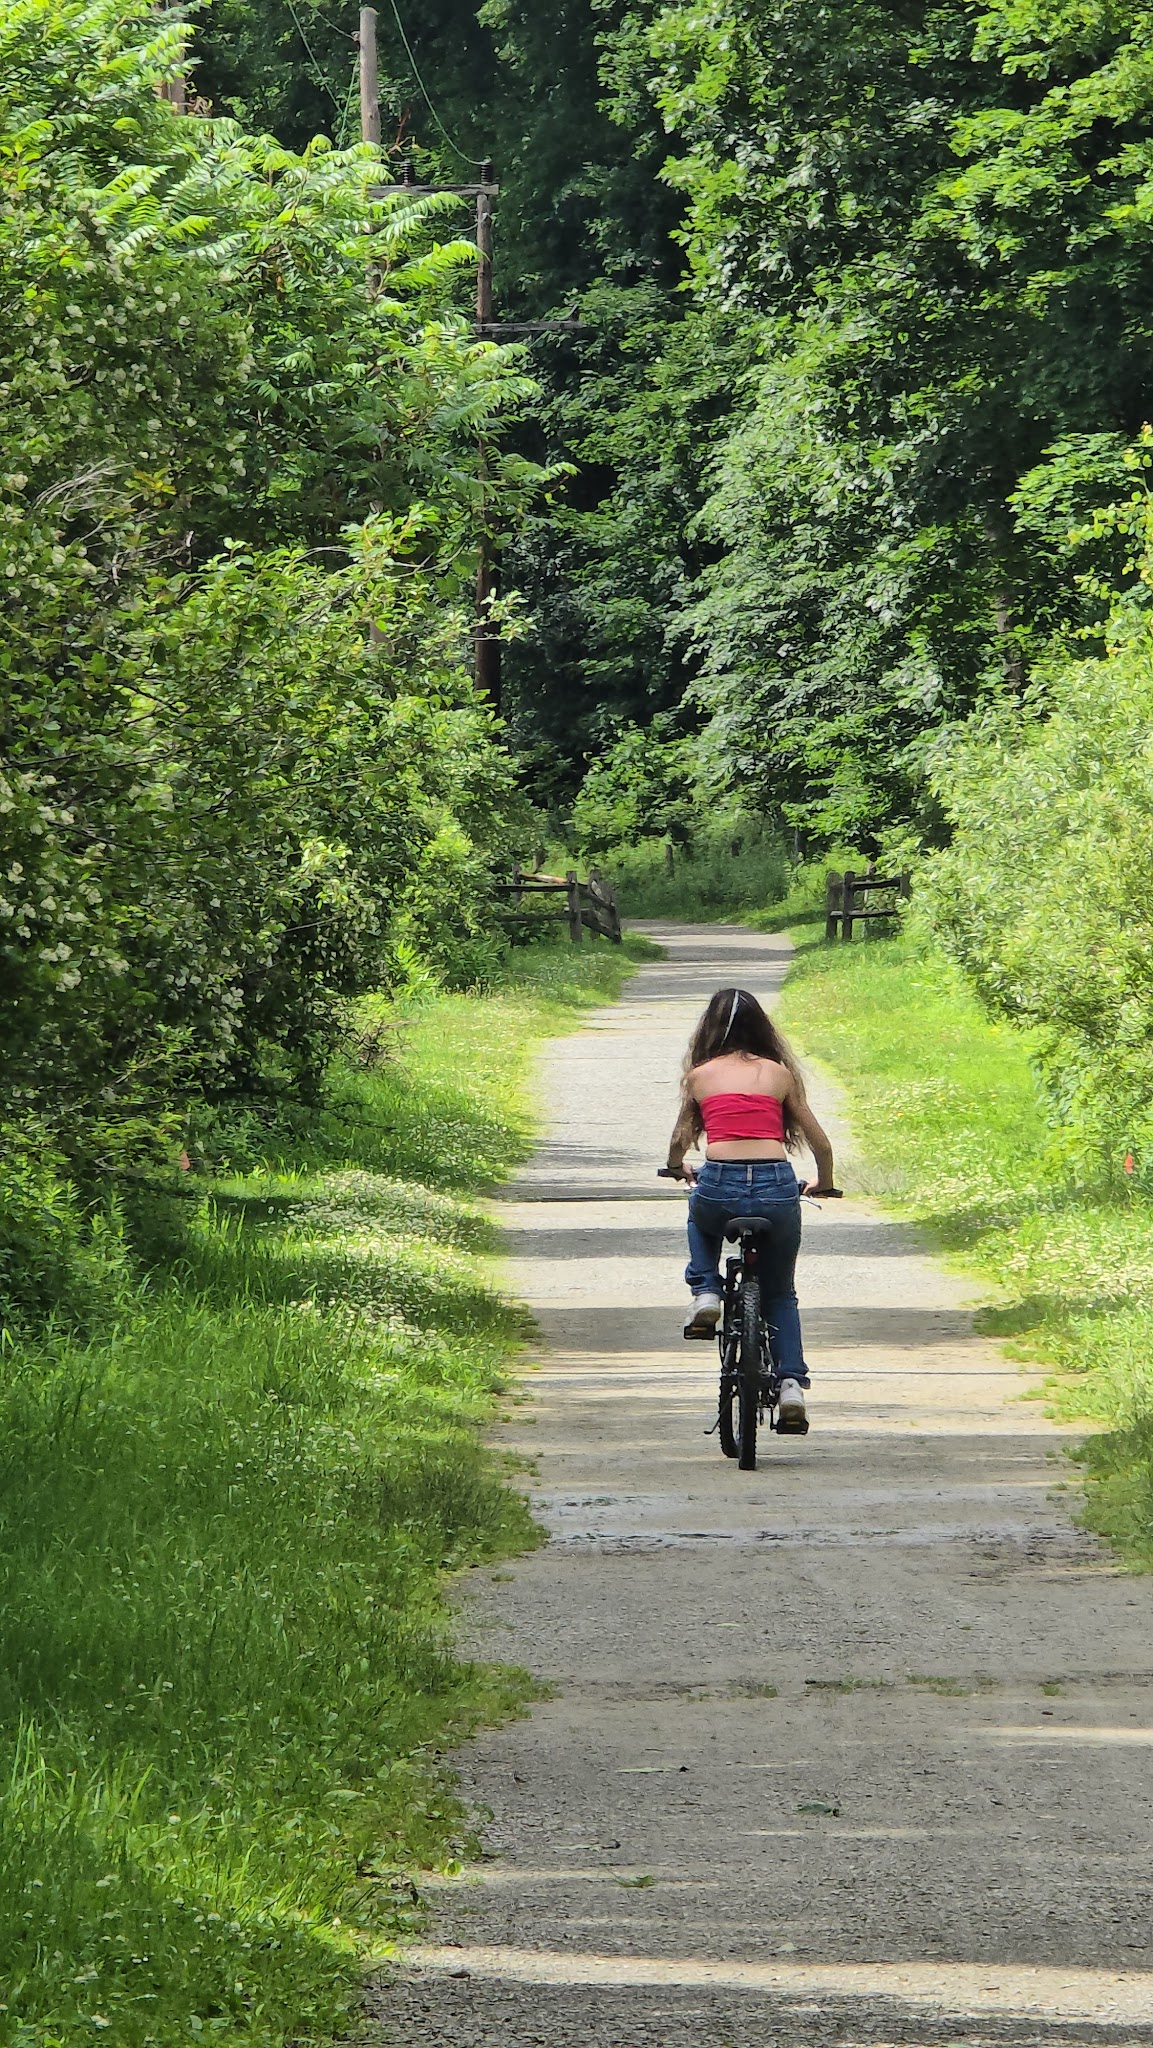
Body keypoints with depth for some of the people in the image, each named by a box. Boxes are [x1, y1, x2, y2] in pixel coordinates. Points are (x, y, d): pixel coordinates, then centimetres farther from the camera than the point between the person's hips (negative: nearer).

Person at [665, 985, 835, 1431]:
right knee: (780, 1294, 22)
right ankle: (791, 1383, 5)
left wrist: (678, 1170, 46)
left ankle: (706, 1293, 17)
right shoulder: (778, 1072, 14)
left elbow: (679, 1142, 23)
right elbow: (821, 1144, 16)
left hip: (719, 1186, -1)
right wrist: (822, 1184, 36)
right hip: (776, 1188, 1)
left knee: (700, 1218, 39)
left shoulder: (700, 1075, 13)